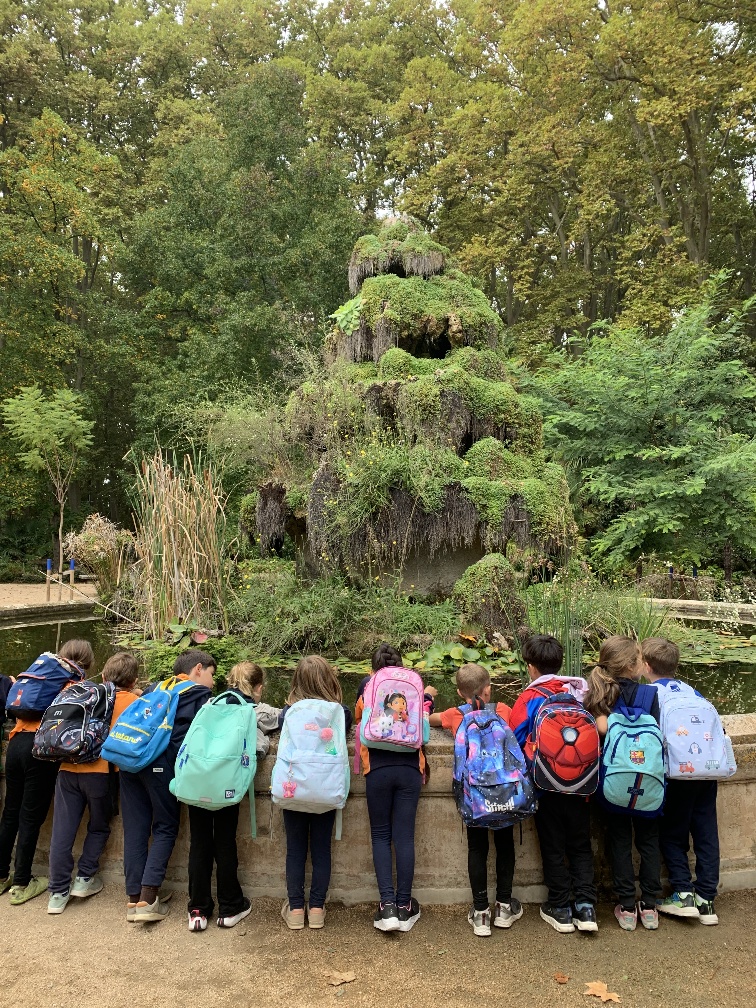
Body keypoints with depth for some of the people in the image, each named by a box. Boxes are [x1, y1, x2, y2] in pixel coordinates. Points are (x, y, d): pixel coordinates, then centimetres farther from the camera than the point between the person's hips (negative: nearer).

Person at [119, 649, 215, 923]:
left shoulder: (156, 688, 25)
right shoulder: (201, 694, 8)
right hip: (161, 763, -6)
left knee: (135, 829, 11)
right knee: (165, 828, 7)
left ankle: (134, 899, 17)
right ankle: (148, 900, 0)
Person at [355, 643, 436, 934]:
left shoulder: (367, 689, 6)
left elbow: (358, 716, 23)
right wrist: (428, 696, 36)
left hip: (377, 770, -1)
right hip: (409, 769, 1)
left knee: (381, 836, 9)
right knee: (404, 836, 4)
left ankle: (387, 905, 1)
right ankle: (404, 906, 10)